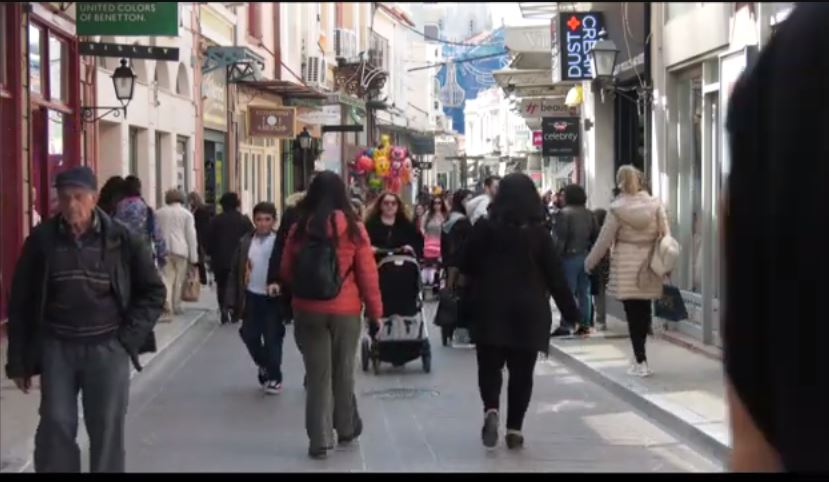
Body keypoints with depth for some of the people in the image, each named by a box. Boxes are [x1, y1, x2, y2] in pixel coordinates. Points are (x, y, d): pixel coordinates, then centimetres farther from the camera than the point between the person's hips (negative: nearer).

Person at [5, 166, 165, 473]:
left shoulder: (121, 239, -3)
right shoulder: (42, 239, -2)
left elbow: (153, 291, 6)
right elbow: (21, 301, 4)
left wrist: (129, 335, -5)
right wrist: (18, 360, 4)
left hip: (107, 348, 0)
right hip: (56, 348, 1)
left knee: (107, 430, 5)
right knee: (55, 426, -1)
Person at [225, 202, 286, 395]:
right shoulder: (245, 241, 4)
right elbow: (235, 271, 5)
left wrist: (279, 284, -30)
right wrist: (233, 299, 0)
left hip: (273, 298, -4)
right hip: (251, 297, 4)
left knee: (272, 339, 3)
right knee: (249, 335, 11)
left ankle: (274, 377, 16)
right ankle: (263, 366, 36)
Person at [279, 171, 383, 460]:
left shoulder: (299, 229, -4)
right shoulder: (353, 228, -8)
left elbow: (286, 272, 5)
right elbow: (368, 273, -6)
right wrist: (375, 311, 4)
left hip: (308, 310, 1)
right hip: (346, 310, 0)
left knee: (317, 375, 6)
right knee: (343, 372, 16)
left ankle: (320, 440, 5)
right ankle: (346, 429, 31)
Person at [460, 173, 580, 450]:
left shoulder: (484, 228, -4)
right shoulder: (538, 232, -4)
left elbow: (467, 268, 0)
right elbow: (555, 275, -2)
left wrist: (468, 303, 12)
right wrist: (570, 311, 4)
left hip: (490, 308, 0)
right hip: (529, 310, 0)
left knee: (490, 365, 10)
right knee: (521, 371, 8)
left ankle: (491, 410, -15)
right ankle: (514, 429, 6)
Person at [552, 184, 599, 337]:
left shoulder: (565, 213, -11)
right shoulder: (589, 214, 9)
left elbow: (561, 238, -15)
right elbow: (596, 236, 9)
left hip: (570, 256, -6)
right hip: (586, 257, 6)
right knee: (584, 292, 9)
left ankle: (566, 326, -3)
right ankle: (584, 324, 10)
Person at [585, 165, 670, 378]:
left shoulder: (617, 209, -8)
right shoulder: (655, 204, 1)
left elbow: (604, 240, -2)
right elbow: (666, 236, 1)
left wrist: (590, 262, 10)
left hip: (626, 267, -3)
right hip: (649, 266, 3)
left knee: (632, 313, 1)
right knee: (644, 311, 12)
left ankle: (641, 361, -1)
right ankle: (639, 356, 21)